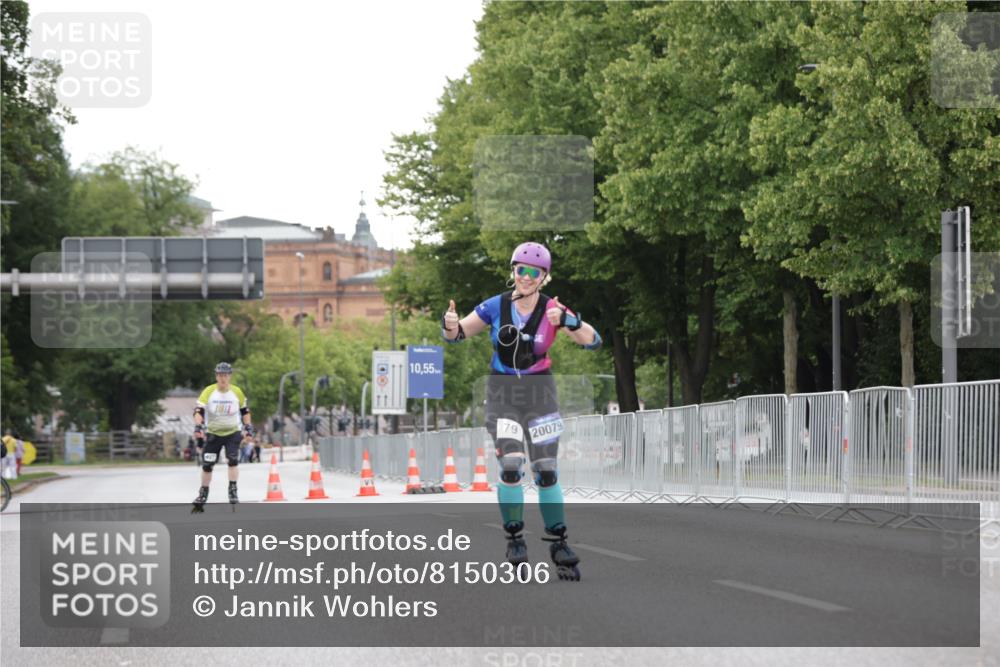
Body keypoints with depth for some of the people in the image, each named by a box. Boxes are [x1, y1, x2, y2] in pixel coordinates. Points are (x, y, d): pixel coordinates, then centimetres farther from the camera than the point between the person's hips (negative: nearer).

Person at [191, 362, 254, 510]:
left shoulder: (237, 392, -7)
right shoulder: (209, 392, -12)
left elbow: (244, 411, 8)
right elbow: (199, 410, -15)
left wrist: (248, 427, -1)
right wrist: (198, 426, -30)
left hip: (232, 433, 0)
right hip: (212, 433, 0)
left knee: (233, 460, -20)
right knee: (207, 465, 1)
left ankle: (233, 491, -11)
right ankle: (203, 494, 18)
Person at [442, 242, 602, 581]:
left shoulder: (552, 310, -9)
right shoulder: (495, 306, -7)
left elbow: (593, 340, -18)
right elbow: (457, 334, 3)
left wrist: (568, 321, -37)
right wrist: (449, 325, -20)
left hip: (539, 393, 0)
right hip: (502, 393, 0)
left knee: (546, 470, 0)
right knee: (510, 465, -14)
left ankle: (558, 541, 10)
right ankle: (514, 537, 0)